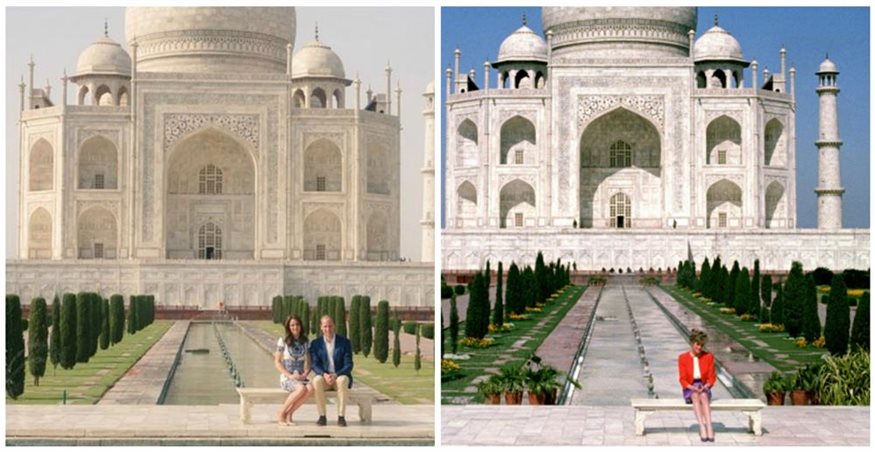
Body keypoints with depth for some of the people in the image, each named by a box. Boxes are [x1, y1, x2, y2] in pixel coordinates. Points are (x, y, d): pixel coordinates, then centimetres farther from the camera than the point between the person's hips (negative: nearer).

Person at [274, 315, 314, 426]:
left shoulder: (305, 342, 12)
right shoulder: (283, 341, 1)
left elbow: (309, 363, 15)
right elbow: (277, 362, -1)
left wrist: (305, 374, -6)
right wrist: (290, 375, -13)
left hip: (300, 378, 4)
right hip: (286, 378, -4)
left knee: (310, 388, -31)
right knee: (301, 388, -35)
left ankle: (288, 413, -16)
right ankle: (281, 412, -15)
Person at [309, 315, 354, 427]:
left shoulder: (345, 342, -1)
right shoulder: (315, 344, 4)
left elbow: (348, 365, -6)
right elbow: (315, 365, -3)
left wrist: (336, 375, -24)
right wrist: (324, 375, -24)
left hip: (340, 376, -1)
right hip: (324, 377, 1)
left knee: (342, 380, -37)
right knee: (317, 381, -34)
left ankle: (341, 416, -33)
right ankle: (322, 416, -28)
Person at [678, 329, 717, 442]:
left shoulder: (708, 357, 3)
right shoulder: (683, 358, -1)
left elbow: (711, 377, 4)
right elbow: (683, 380, -2)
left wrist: (706, 386, -16)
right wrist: (692, 387, -20)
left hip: (704, 388, 1)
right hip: (689, 390, -1)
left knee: (703, 396, -36)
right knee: (695, 396, -36)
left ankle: (709, 427, -49)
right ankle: (702, 428, -48)